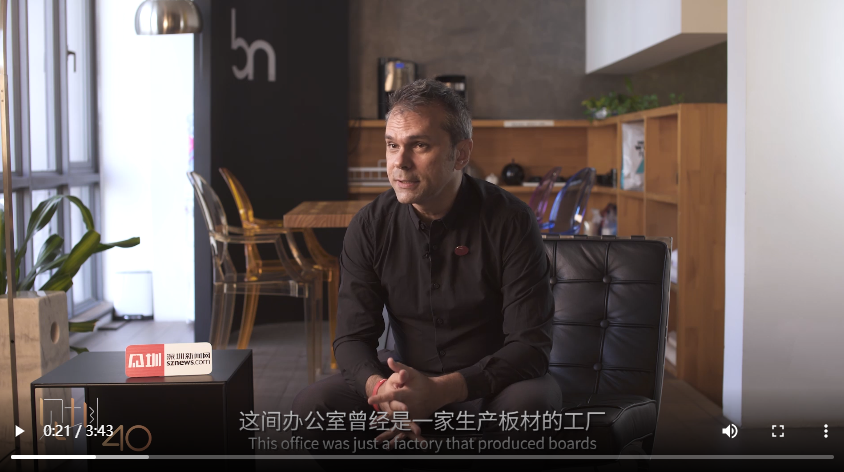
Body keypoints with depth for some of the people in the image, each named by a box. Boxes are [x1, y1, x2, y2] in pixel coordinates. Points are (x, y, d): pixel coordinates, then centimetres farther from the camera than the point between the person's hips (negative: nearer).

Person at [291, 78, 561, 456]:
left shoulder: (509, 221, -15)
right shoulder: (369, 226, -5)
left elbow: (530, 344, -19)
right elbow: (352, 337, -5)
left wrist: (440, 391, -34)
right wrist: (382, 389, -30)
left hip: (490, 383, -2)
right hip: (409, 378, 2)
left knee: (530, 403, -36)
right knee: (311, 407, -22)